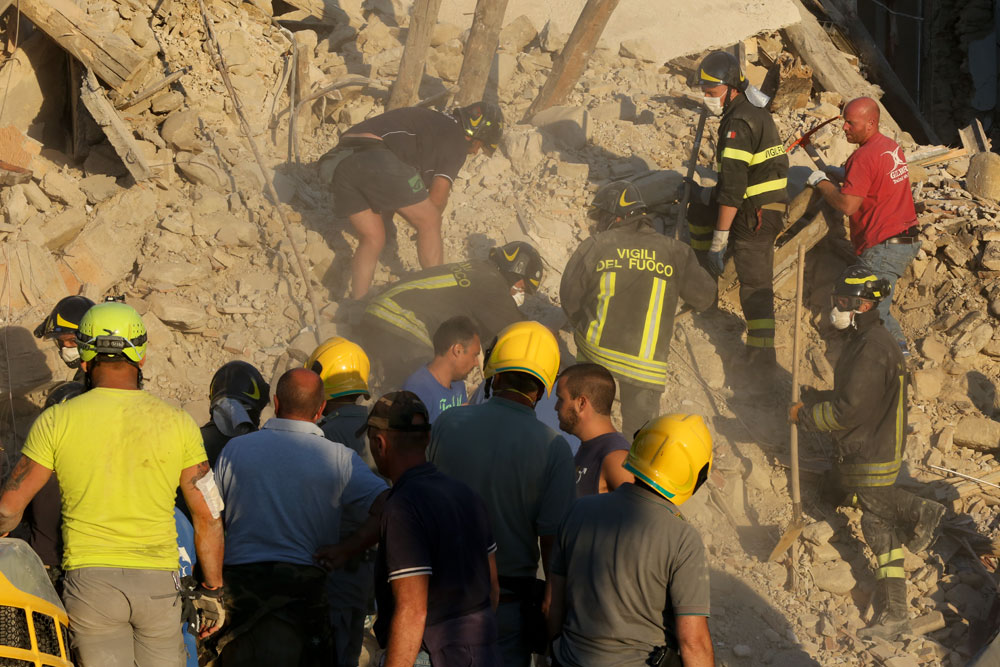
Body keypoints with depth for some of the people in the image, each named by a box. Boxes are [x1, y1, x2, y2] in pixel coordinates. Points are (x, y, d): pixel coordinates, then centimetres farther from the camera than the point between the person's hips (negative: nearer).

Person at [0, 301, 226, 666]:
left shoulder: (56, 421, -2)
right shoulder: (177, 423, 1)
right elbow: (208, 516, 4)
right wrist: (212, 591, 13)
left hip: (88, 579, -1)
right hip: (157, 581, 1)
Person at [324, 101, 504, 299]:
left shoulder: (431, 120, 35)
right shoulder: (456, 140, 10)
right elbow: (437, 198, 9)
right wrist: (426, 223, 28)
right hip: (378, 160, -8)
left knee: (372, 239, 18)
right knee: (429, 223, 7)